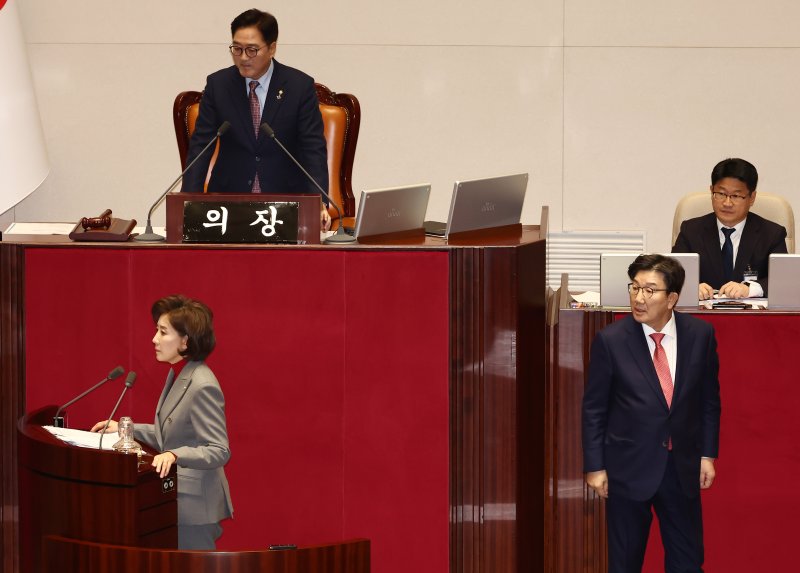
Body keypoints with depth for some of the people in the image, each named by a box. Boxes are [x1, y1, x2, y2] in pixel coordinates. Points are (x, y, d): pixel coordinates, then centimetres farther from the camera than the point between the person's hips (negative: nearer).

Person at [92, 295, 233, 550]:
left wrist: (175, 455, -35)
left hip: (194, 505, -10)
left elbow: (219, 451, -23)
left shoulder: (202, 386, -21)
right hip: (178, 500, 10)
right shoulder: (178, 374, 9)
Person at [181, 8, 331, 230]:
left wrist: (319, 203, -22)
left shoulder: (300, 86, -3)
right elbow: (200, 145, -1)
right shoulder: (217, 84, 1)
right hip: (228, 197, 1)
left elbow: (313, 148, -7)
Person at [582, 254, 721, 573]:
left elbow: (709, 399, 7)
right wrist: (594, 467, -4)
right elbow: (594, 409, -4)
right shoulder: (610, 340, -10)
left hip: (682, 467, 2)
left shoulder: (700, 334, -4)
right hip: (629, 466, -2)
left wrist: (708, 454, 6)